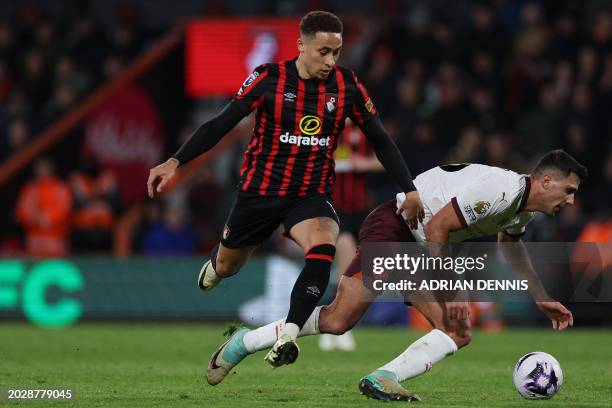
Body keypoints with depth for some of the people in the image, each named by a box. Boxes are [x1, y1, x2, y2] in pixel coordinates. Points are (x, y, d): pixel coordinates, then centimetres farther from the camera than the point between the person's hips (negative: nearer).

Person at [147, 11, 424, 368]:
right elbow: (221, 124, -9)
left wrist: (409, 190, -4)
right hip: (260, 190, 0)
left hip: (312, 195, 0)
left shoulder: (347, 85, -6)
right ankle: (215, 266, 57)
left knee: (323, 249, -32)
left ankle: (287, 337, -33)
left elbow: (380, 140, 2)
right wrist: (176, 162, -19)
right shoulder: (270, 78, -12)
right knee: (227, 267, 17)